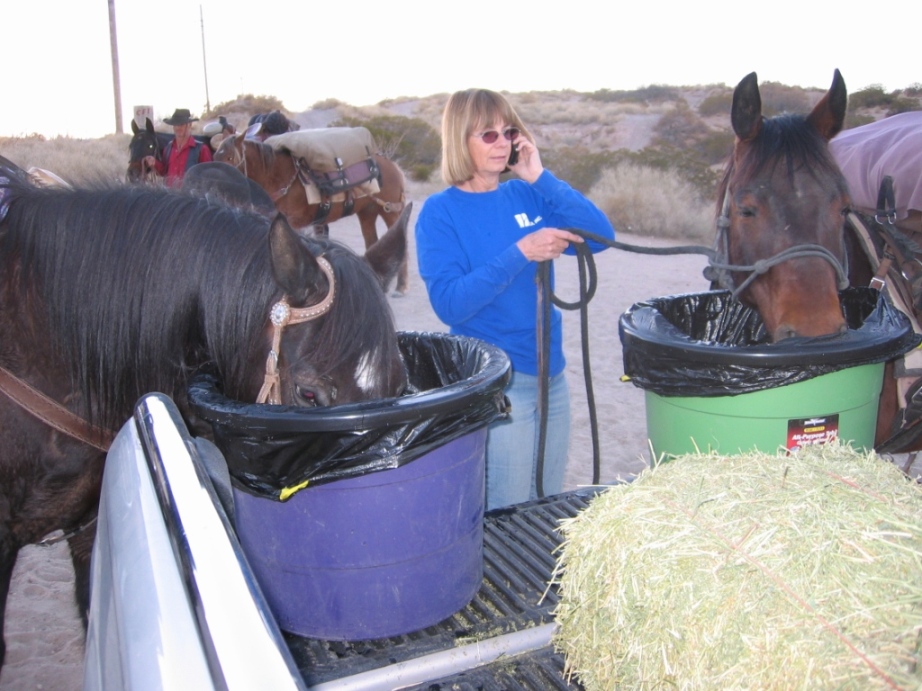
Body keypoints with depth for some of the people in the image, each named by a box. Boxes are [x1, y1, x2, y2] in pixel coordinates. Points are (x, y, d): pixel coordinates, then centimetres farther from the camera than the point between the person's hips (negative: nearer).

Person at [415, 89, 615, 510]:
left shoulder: (526, 195, 3)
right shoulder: (441, 212, -9)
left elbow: (601, 236, -6)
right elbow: (449, 303, -19)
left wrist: (540, 177, -12)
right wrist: (520, 253, -26)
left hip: (551, 375, 5)